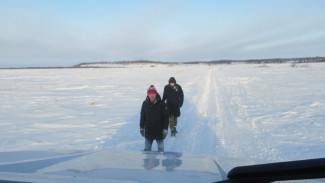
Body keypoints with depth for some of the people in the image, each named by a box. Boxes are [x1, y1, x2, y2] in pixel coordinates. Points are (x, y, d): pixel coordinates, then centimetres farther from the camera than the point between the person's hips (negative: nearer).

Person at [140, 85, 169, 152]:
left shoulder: (161, 104, -12)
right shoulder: (145, 104, -4)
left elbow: (166, 117, -8)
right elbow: (142, 116, 7)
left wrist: (165, 129, -9)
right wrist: (141, 127, 10)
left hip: (159, 131, -2)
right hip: (148, 131, 2)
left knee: (160, 149, 12)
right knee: (147, 149, 13)